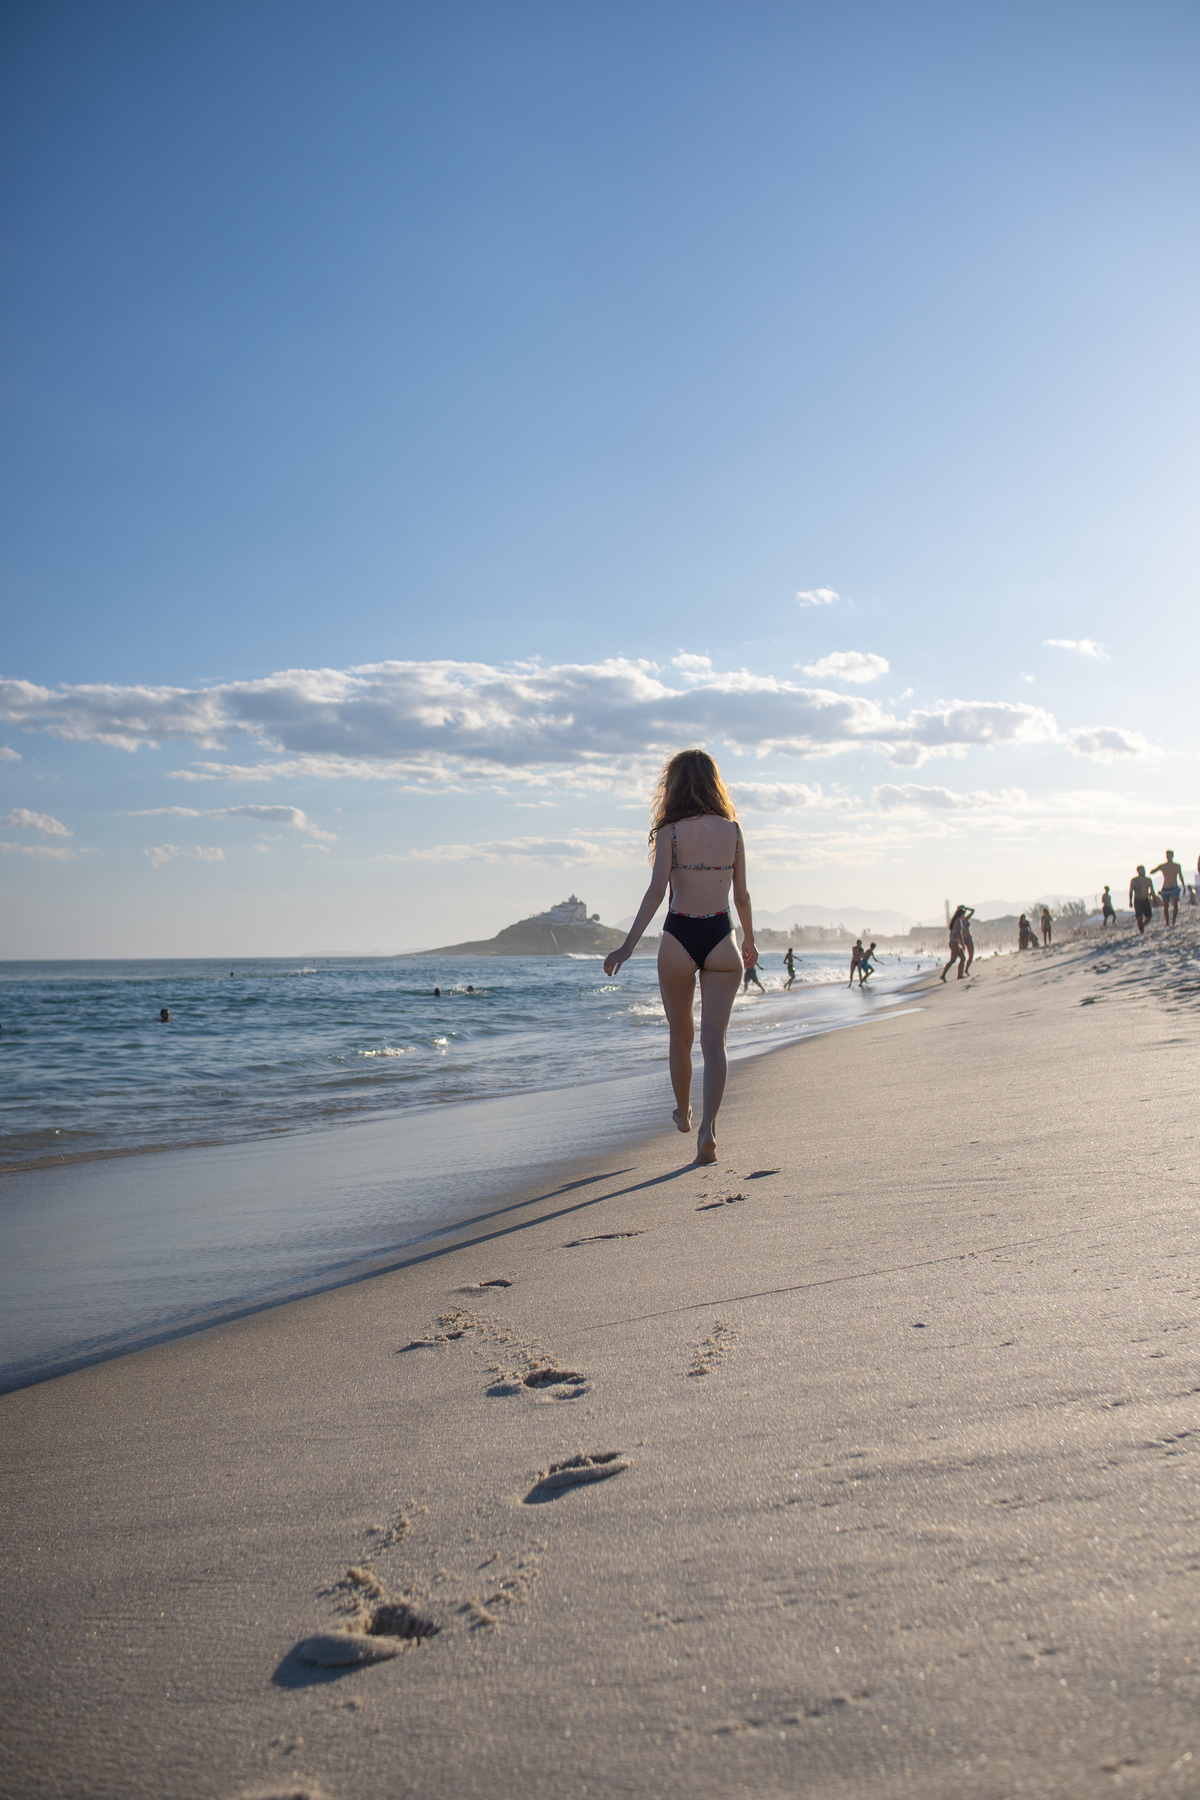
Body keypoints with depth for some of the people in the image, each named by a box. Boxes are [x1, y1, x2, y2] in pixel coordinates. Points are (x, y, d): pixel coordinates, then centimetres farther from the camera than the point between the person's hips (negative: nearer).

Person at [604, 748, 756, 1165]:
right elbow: (741, 895, 9)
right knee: (714, 1041, -1)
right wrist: (749, 941, 24)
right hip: (721, 939, 1)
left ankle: (683, 1112, 37)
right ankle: (708, 1127, -18)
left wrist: (628, 946, -15)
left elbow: (657, 890, -14)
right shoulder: (732, 830, 4)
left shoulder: (670, 832, -5)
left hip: (678, 940, -1)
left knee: (681, 1036, 18)